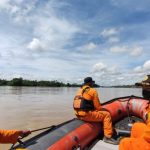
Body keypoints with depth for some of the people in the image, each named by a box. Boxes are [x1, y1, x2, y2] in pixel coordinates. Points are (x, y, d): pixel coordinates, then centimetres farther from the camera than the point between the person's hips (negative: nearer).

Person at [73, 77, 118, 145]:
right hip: (86, 115, -9)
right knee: (106, 114, 7)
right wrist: (102, 110, 15)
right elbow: (97, 106, -7)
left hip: (78, 114, 9)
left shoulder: (79, 90, 16)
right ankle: (108, 137, 9)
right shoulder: (92, 90, -8)